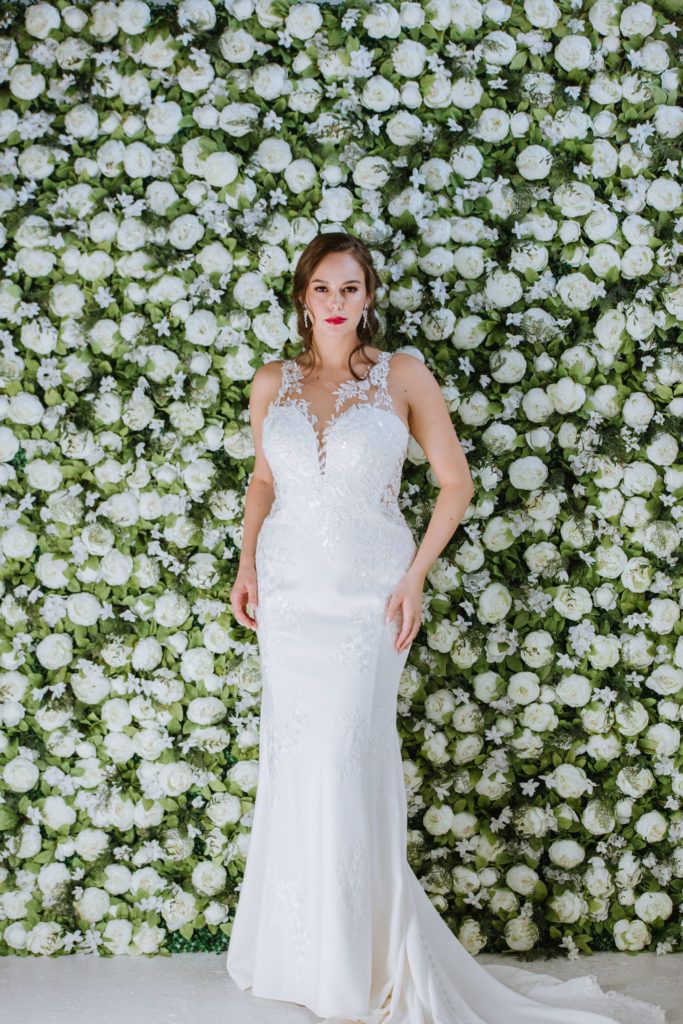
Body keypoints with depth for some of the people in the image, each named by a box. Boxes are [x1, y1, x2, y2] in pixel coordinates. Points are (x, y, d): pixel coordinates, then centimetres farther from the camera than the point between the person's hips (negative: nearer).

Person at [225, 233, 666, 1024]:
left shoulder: (403, 377, -3)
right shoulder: (272, 383, 6)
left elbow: (456, 481, 0)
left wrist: (415, 575, -7)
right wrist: (246, 560, 6)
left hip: (364, 596, -3)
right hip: (288, 595, 3)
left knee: (348, 761, -5)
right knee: (293, 760, 8)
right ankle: (298, 947, 25)